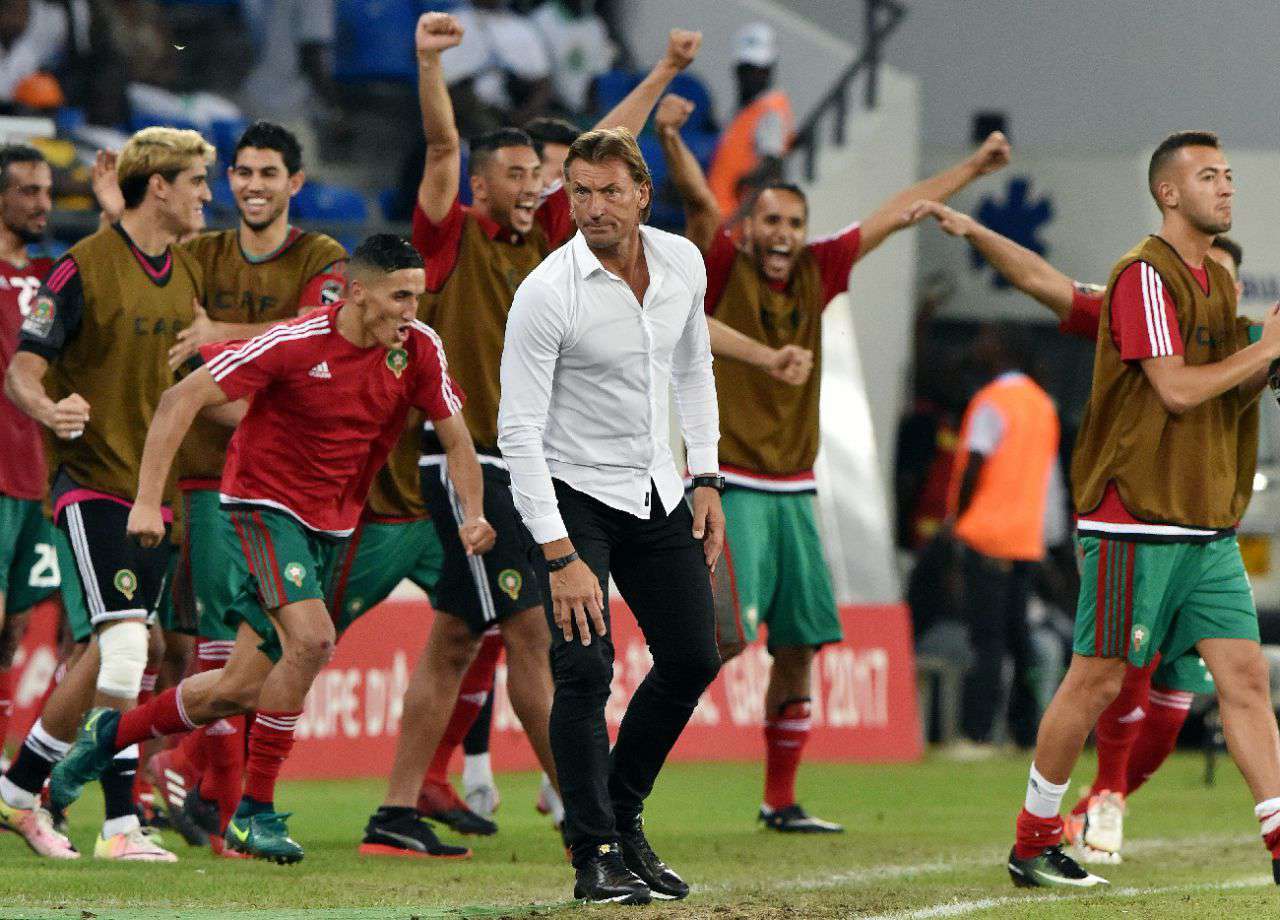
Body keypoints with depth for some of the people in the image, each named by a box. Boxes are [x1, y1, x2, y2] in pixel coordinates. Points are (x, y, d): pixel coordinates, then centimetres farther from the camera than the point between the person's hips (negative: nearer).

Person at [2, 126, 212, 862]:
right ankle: (121, 824, -13)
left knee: (104, 660, 8)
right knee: (124, 644, -19)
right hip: (93, 480, -7)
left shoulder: (189, 275, 12)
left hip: (158, 490, 7)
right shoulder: (85, 267, -10)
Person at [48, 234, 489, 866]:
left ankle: (109, 734, 31)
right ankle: (254, 812, -16)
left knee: (241, 686, 5)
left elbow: (454, 437, 6)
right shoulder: (294, 343, -20)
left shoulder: (418, 350, -6)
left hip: (331, 525, 6)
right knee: (311, 637, -28)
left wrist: (472, 514, -11)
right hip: (265, 501, -6)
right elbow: (183, 399, -16)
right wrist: (148, 500, -20)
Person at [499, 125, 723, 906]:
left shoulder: (684, 264, -3)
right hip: (574, 494, -6)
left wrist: (706, 480, 8)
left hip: (657, 491, 6)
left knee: (694, 658, 7)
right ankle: (595, 854, -9)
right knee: (585, 670, -17)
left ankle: (623, 814, 23)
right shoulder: (548, 291, -21)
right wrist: (559, 558, -25)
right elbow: (519, 432, -21)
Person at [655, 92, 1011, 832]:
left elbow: (896, 215, 18)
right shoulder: (724, 268, -4)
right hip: (729, 485, -6)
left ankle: (781, 799, 17)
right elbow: (699, 199, -22)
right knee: (732, 633, -20)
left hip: (794, 490, 6)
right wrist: (671, 142, -40)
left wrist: (972, 168, 25)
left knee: (800, 649, 7)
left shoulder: (816, 273, 9)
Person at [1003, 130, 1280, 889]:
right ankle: (1034, 843, 11)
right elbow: (1177, 388, -19)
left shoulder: (1219, 280, 16)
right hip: (1137, 520, -8)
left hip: (1208, 526, 8)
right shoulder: (1145, 275, -11)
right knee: (1098, 679, -1)